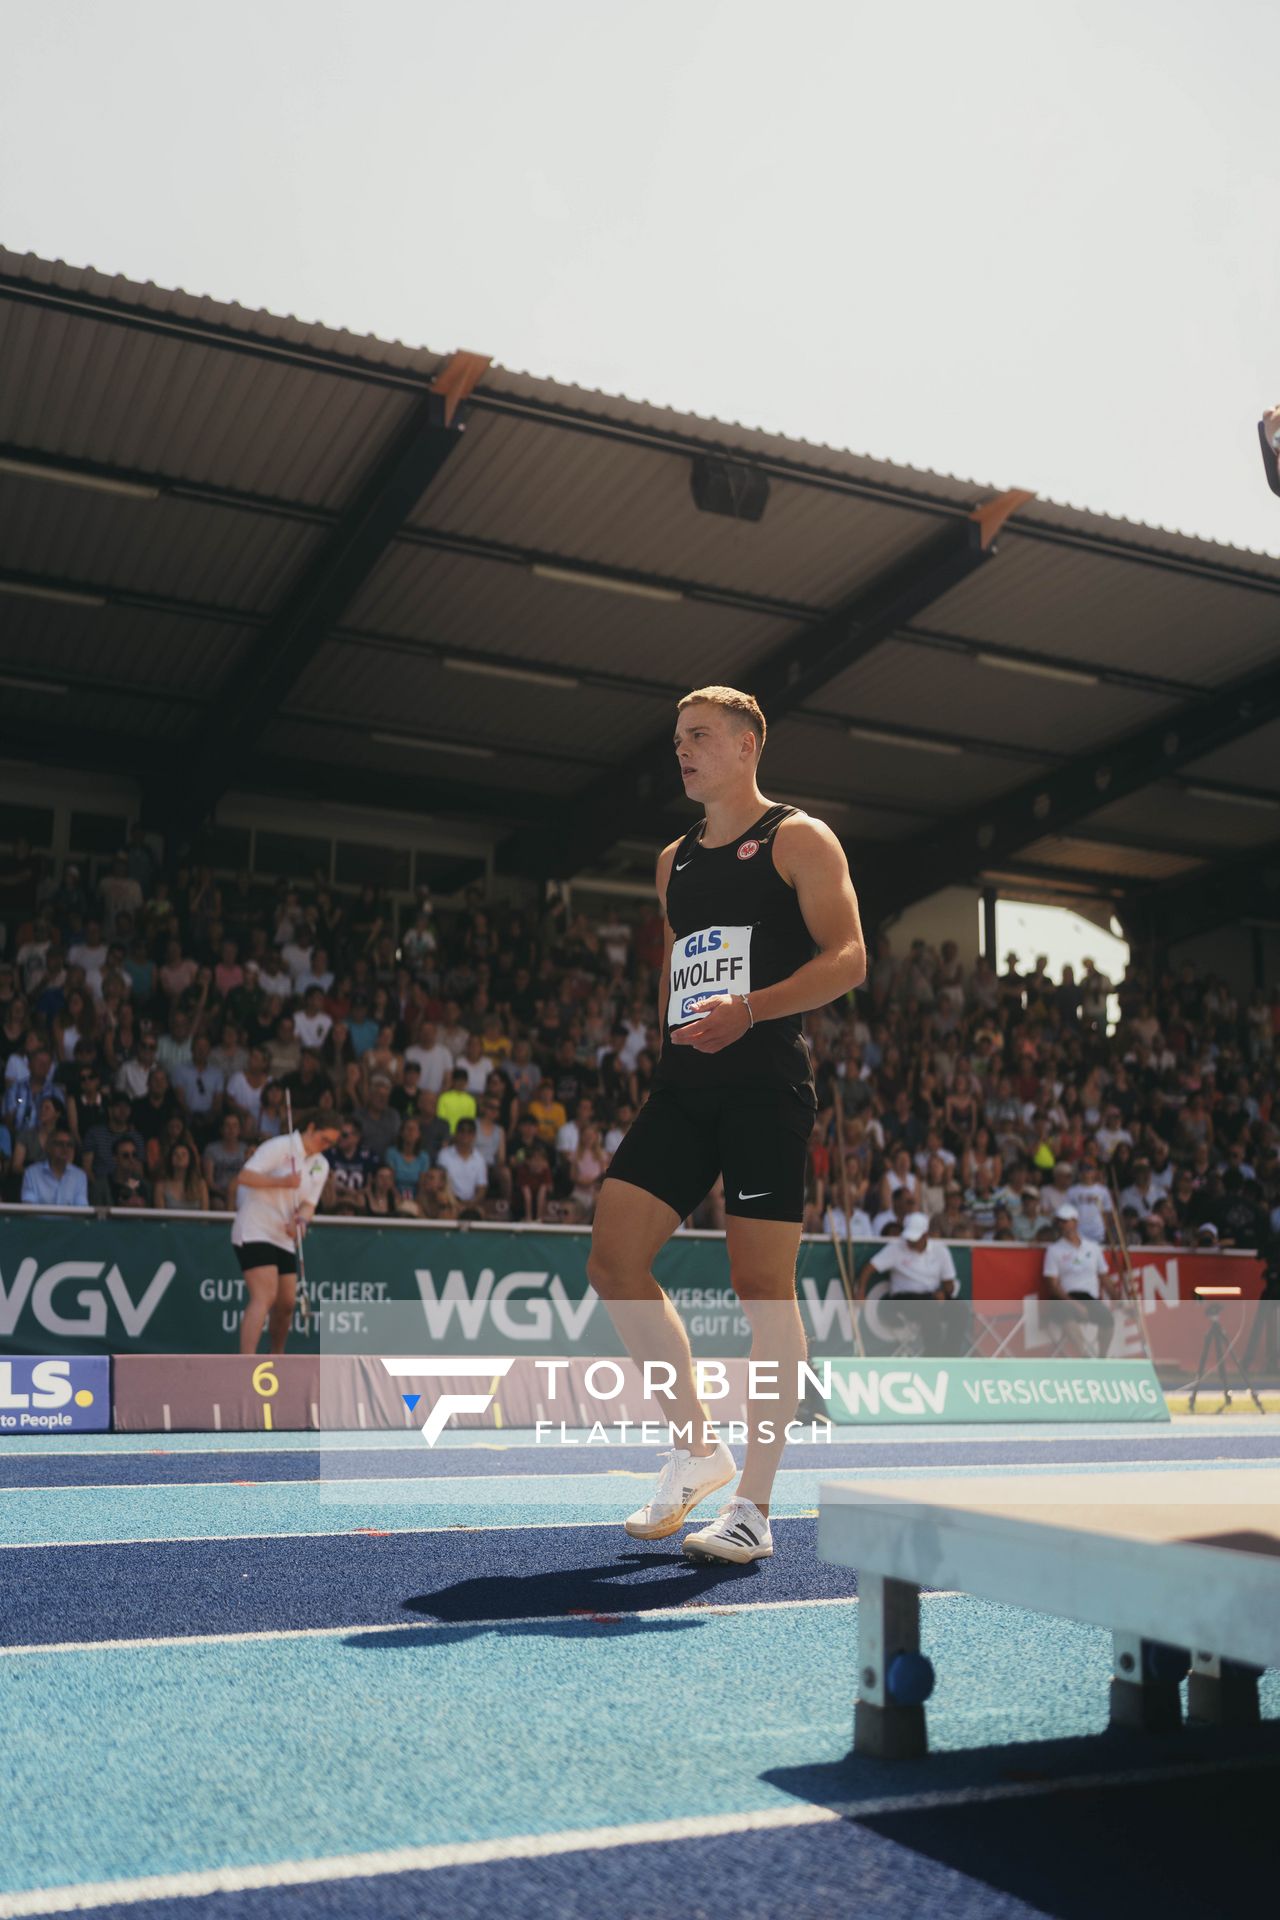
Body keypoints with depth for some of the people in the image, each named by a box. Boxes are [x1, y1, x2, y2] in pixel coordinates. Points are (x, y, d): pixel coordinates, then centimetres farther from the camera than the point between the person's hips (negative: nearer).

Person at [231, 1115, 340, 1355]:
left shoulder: (321, 1166, 10)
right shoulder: (280, 1147, -12)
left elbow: (309, 1204, 6)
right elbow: (246, 1176, -18)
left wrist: (301, 1219, -15)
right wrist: (281, 1181, -28)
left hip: (284, 1239, 8)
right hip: (255, 1231, -8)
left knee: (286, 1303, 10)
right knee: (265, 1297, -21)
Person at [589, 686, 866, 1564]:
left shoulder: (799, 839, 2)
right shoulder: (674, 859, 22)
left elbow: (848, 957, -8)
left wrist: (750, 1009, -21)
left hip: (765, 1082, -7)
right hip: (683, 1087, 7)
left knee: (763, 1286, -4)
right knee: (614, 1258, -3)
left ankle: (754, 1506, 5)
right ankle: (696, 1443, 13)